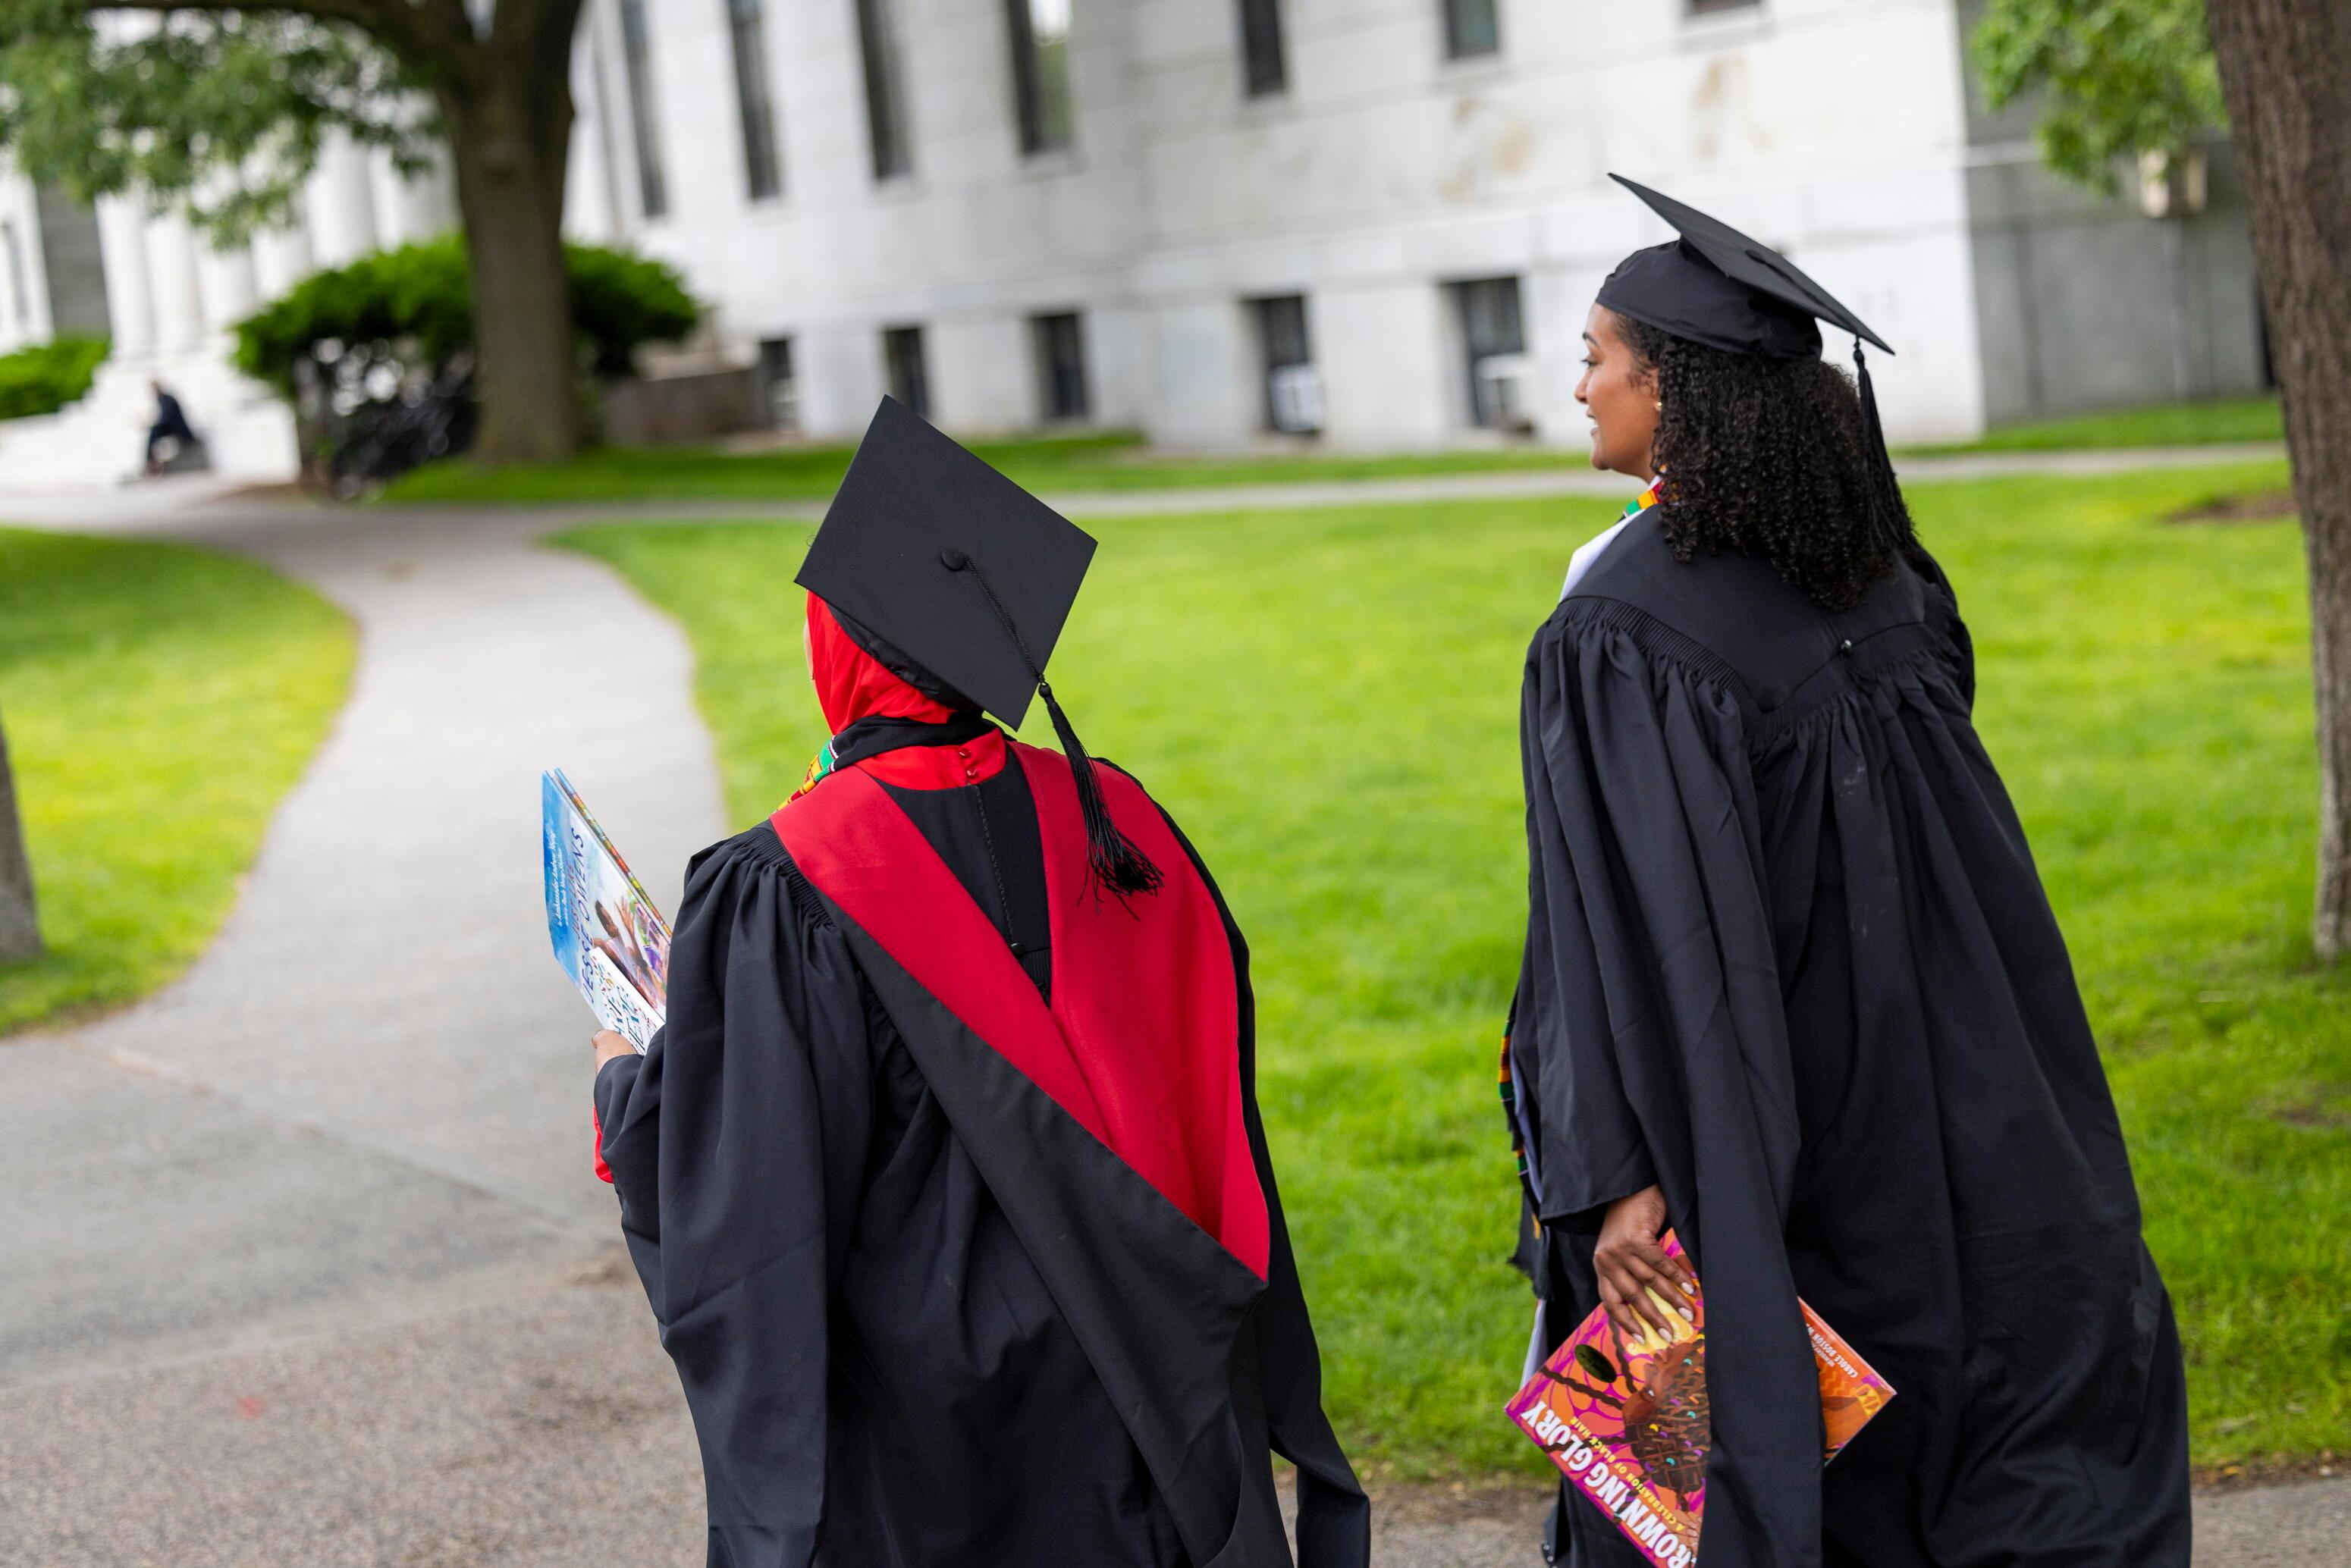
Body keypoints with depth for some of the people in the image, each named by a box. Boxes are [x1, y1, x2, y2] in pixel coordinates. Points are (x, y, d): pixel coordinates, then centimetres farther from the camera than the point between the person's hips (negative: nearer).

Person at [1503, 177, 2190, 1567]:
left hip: (1732, 1128, -6)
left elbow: (1632, 923, -24)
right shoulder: (1884, 583, 2)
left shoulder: (1614, 633, -19)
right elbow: (1978, 872, 10)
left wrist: (1613, 1176, -24)